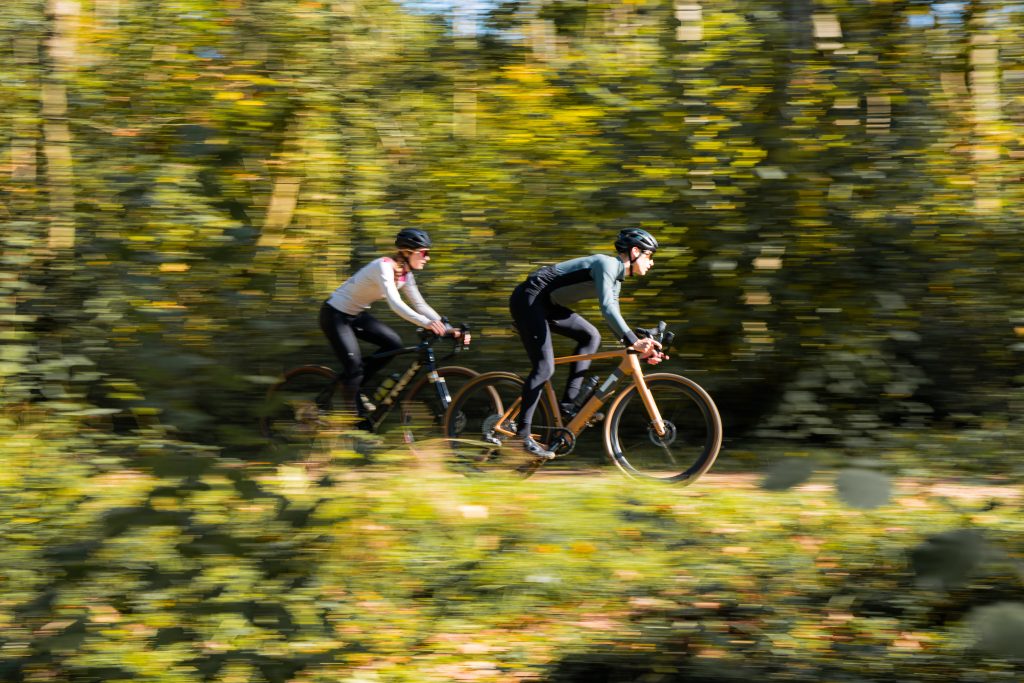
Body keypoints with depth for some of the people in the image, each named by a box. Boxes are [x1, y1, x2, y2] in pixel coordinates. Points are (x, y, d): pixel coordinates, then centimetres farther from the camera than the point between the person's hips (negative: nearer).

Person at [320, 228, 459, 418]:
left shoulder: (405, 274, -2)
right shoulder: (384, 267, -28)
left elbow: (420, 305, 0)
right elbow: (395, 303, -41)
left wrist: (446, 328, -13)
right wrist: (426, 323, -52)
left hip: (356, 315, 8)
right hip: (335, 315, -8)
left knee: (393, 342, -6)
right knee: (354, 367, -15)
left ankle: (355, 387, 8)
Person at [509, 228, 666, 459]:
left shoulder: (616, 279, 14)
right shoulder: (606, 264, -17)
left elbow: (614, 319, 15)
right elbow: (607, 308, -30)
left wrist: (641, 348, 4)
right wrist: (634, 342, -36)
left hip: (545, 304, 10)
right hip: (528, 299, -10)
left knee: (590, 336, 7)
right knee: (545, 367, -14)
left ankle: (569, 402, 4)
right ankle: (523, 434, -11)